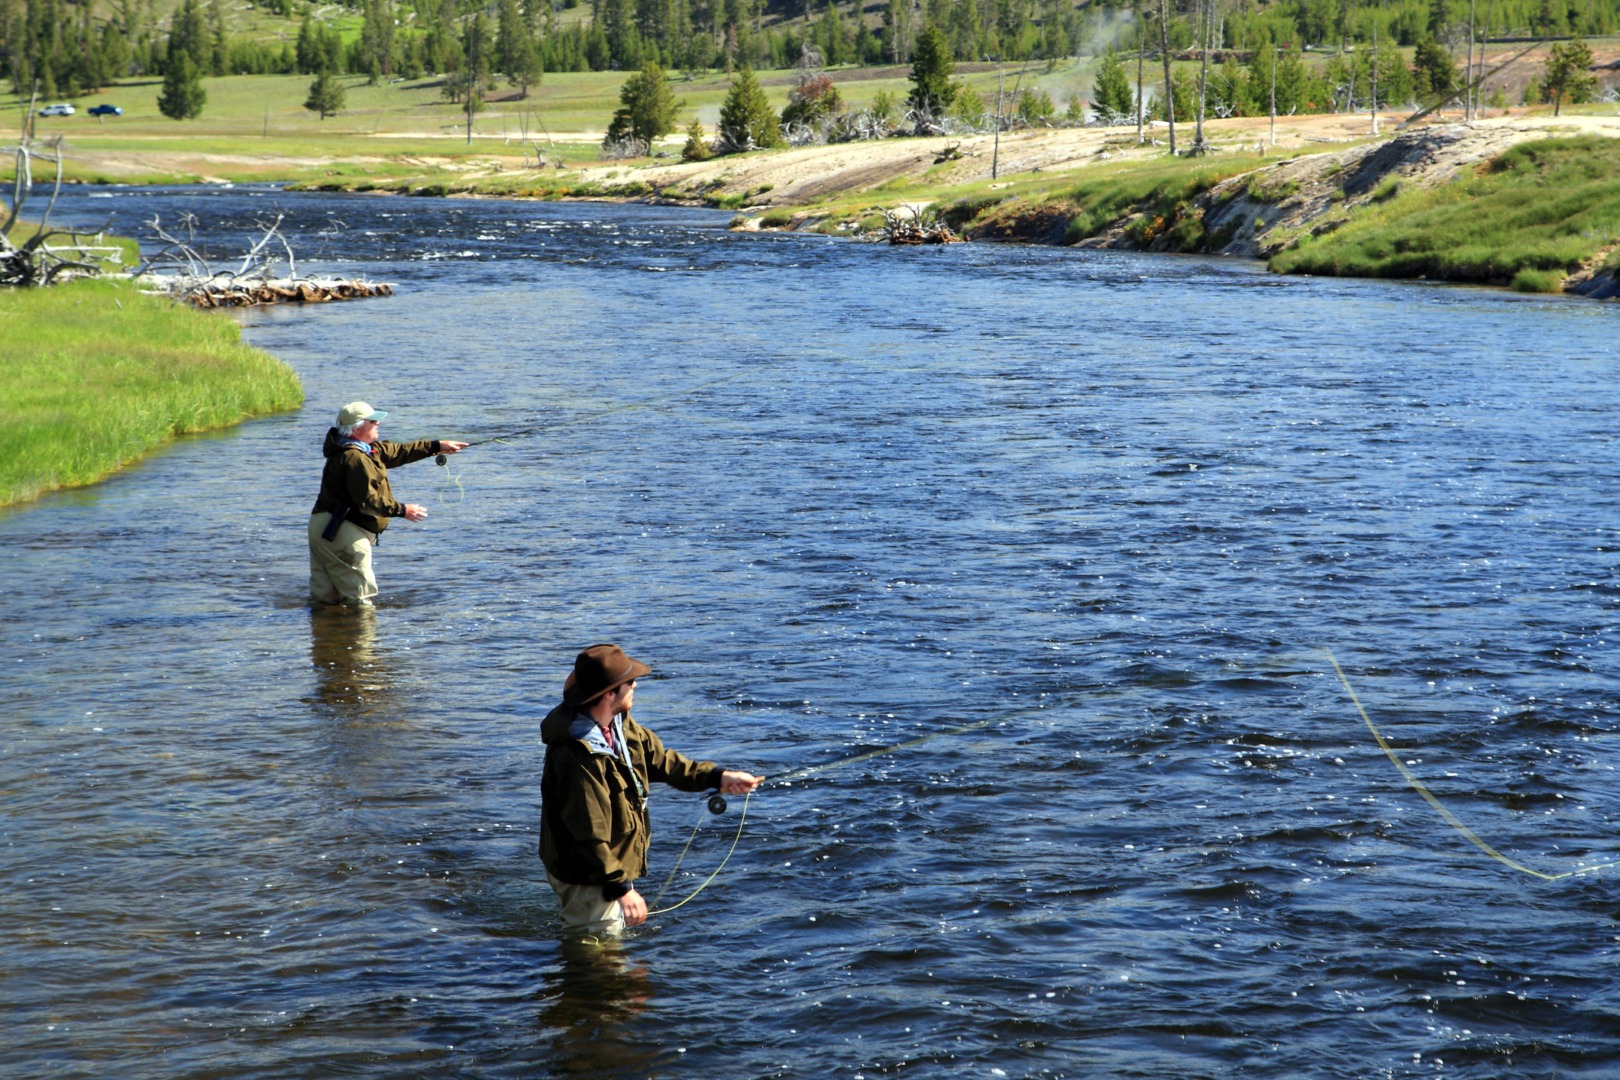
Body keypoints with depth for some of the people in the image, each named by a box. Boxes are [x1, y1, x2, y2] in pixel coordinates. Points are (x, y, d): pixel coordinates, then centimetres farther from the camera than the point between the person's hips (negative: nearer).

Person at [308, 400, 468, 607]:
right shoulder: (355, 458, -17)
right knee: (359, 597, -8)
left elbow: (396, 452, 22)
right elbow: (367, 500, -21)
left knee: (326, 598, 11)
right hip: (342, 531, -11)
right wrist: (402, 510, -12)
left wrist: (436, 446, 21)